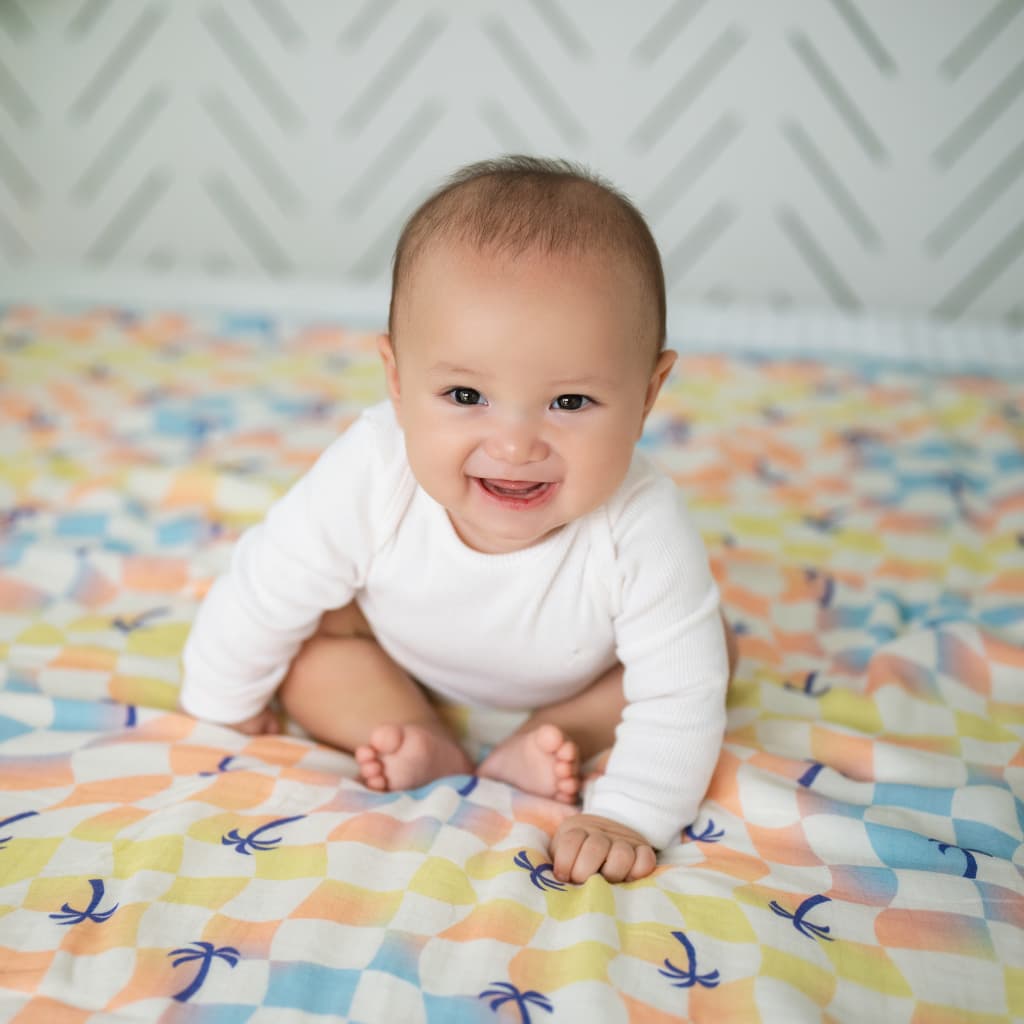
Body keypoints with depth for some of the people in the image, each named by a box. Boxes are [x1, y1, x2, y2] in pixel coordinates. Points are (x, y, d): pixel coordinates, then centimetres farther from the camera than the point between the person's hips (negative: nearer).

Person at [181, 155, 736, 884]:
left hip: (575, 678, 0)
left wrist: (628, 817, -36)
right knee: (307, 645, -17)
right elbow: (261, 598, -24)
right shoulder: (366, 482, -40)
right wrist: (222, 707, -10)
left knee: (710, 647, -14)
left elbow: (679, 699, -29)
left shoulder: (642, 529, -41)